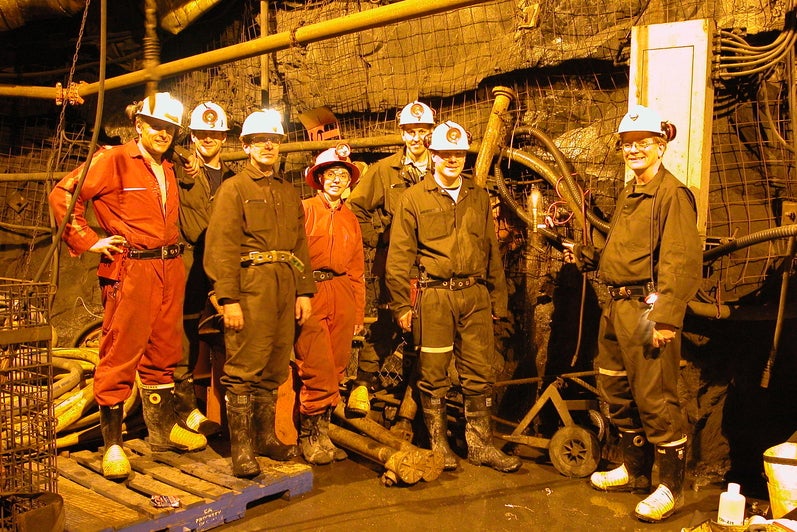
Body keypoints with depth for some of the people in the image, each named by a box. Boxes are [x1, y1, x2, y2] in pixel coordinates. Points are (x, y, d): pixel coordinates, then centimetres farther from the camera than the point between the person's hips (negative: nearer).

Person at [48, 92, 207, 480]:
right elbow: (62, 195, -8)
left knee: (163, 352, 14)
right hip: (130, 270, -7)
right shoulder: (113, 160, -3)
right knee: (120, 354, -2)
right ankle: (112, 443, 8)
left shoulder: (168, 170, 19)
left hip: (170, 270, 7)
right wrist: (89, 241, -10)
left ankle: (163, 429, 26)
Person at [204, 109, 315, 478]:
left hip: (285, 287, 6)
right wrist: (228, 298, -16)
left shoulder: (289, 193, 21)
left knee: (274, 370, 10)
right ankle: (241, 448, 3)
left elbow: (300, 245, 19)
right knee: (244, 370, -4)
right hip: (251, 284, -6)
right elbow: (221, 246, -7)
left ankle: (265, 437, 22)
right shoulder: (233, 188, 2)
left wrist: (304, 291, 9)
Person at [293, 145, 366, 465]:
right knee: (316, 369, -8)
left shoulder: (350, 218, 19)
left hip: (342, 295, 5)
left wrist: (359, 310, 16)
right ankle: (309, 436, 6)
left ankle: (323, 431, 18)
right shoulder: (305, 210, 2)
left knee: (336, 368, 7)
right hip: (311, 291, -5)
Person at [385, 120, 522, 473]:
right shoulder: (414, 199, 3)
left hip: (475, 295, 3)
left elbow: (492, 251, 16)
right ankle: (438, 445, 18)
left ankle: (480, 444, 18)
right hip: (434, 295, -3)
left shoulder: (479, 197, 14)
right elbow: (399, 256, 0)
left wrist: (498, 299, 13)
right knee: (434, 375, 4)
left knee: (479, 375, 6)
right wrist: (402, 304, -4)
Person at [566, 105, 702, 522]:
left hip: (647, 309, -10)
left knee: (655, 400, -3)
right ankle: (635, 471, 34)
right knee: (616, 394, 17)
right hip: (617, 307, 10)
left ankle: (671, 487, 12)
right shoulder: (629, 193, 18)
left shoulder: (672, 193, -12)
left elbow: (683, 262, -19)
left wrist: (667, 319, -24)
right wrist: (589, 257, 10)